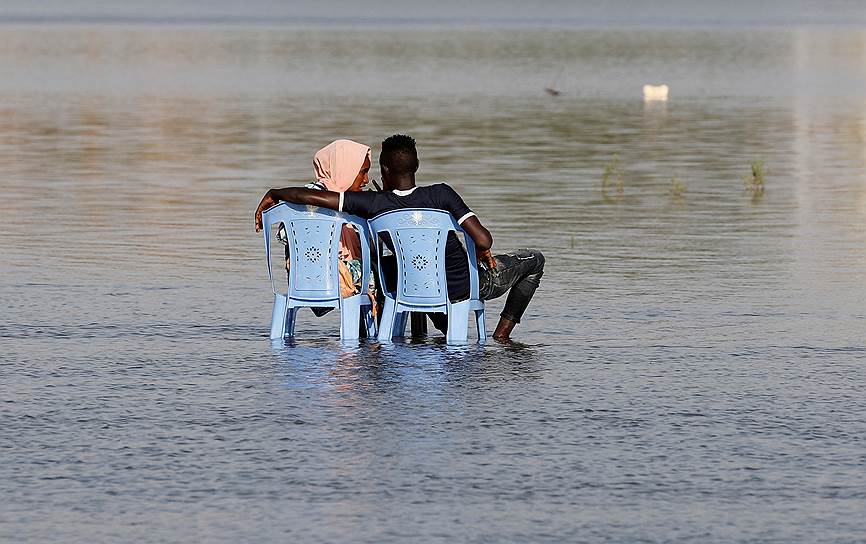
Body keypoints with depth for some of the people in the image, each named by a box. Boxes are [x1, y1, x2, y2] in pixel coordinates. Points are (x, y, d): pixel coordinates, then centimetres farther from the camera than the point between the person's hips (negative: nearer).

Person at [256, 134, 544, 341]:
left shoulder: (375, 205, -17)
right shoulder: (441, 195, -23)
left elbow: (309, 196, -19)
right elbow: (483, 240, -27)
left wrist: (273, 194, 0)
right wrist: (481, 251, -2)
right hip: (470, 286, -3)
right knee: (534, 260, 21)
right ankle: (502, 334, 17)